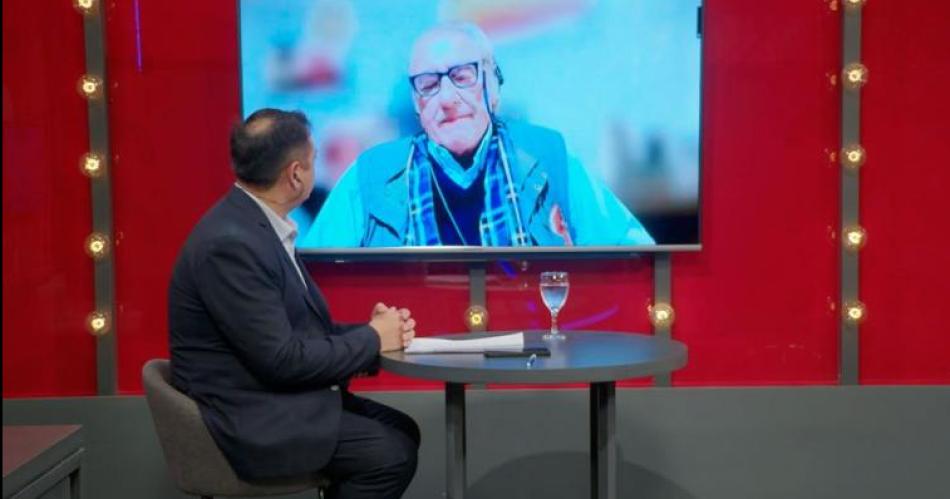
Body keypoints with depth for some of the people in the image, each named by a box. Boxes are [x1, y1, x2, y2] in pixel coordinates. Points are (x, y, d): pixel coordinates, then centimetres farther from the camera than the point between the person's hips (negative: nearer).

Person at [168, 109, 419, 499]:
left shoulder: (256, 224, 6)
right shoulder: (230, 243, -24)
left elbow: (301, 328, 11)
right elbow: (282, 359, -24)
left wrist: (369, 331, -4)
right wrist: (371, 339, -12)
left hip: (276, 397, 9)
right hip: (249, 418, -9)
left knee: (402, 432, 6)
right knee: (391, 453, -14)